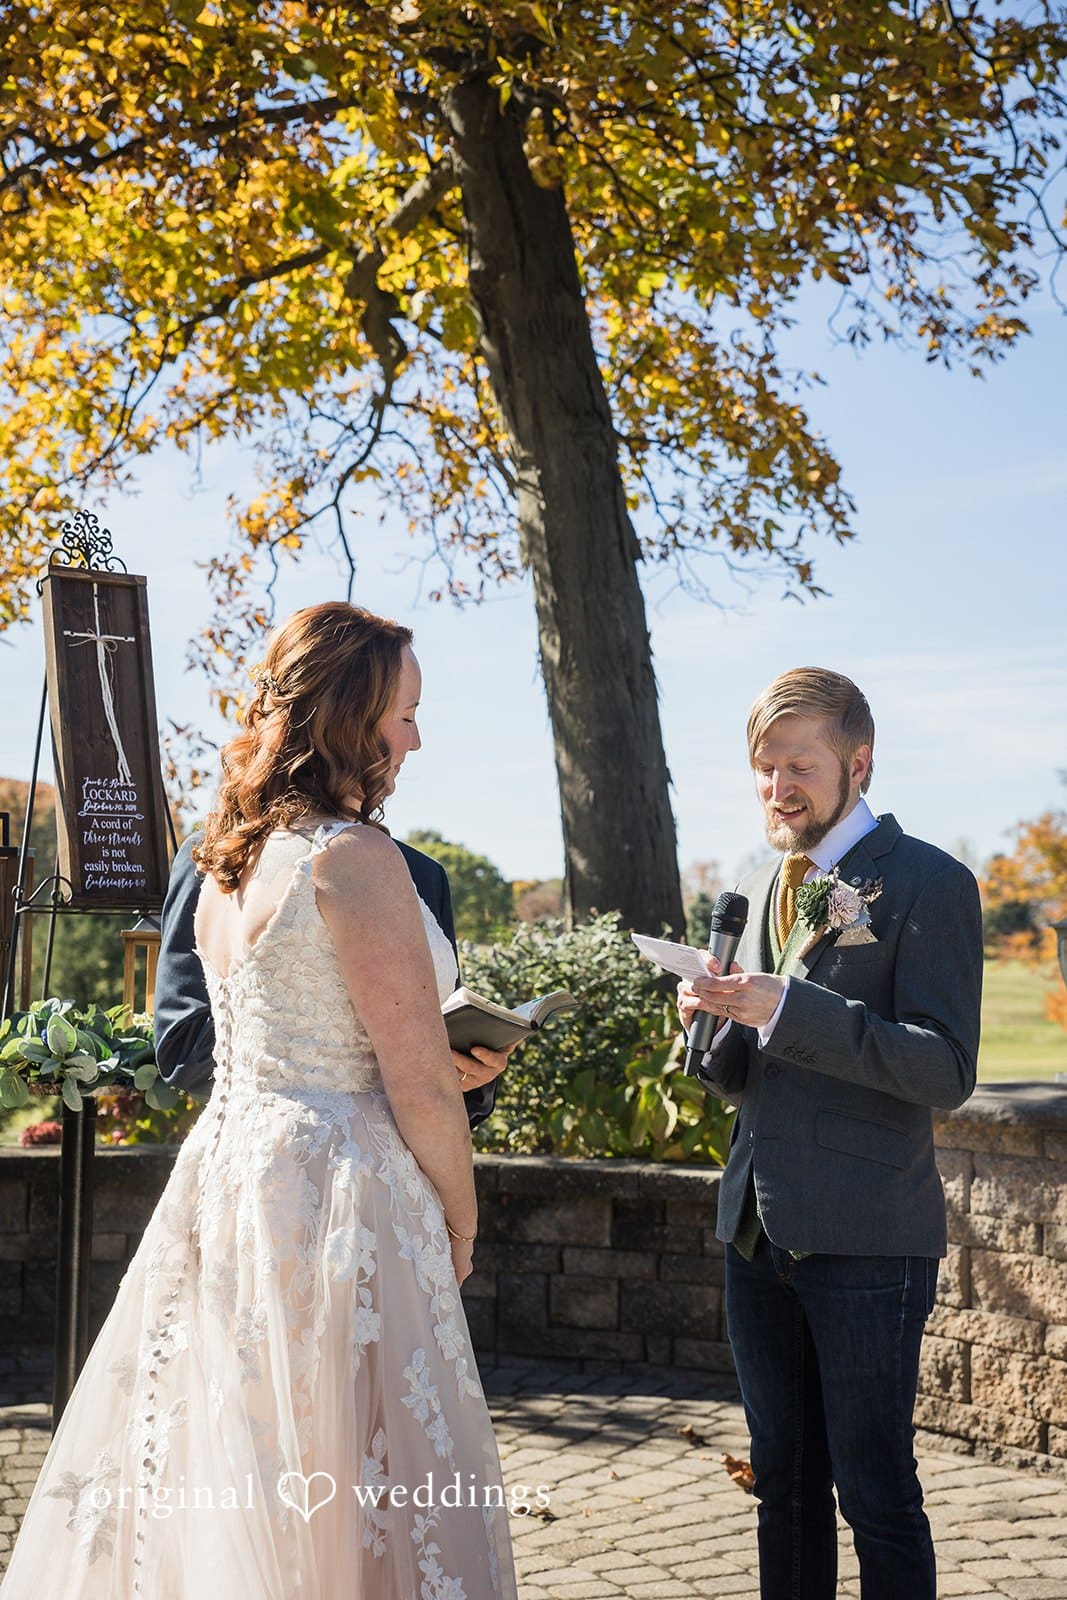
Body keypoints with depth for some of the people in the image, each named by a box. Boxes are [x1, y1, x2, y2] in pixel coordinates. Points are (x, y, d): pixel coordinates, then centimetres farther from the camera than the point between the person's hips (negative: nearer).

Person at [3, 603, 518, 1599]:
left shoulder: (228, 859, 10)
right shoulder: (355, 857, -16)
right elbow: (418, 1084, -15)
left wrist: (450, 1064, 21)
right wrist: (461, 1225, -1)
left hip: (224, 1168, 9)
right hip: (333, 1190, -9)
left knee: (221, 1470, 15)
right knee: (335, 1490, 2)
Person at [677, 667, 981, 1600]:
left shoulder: (927, 884, -8)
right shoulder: (763, 886, 14)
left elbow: (946, 1073, -17)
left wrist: (787, 1010, -24)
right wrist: (714, 1030, -6)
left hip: (866, 1241, -7)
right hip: (760, 1230, 7)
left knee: (876, 1491, 0)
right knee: (786, 1481, 16)